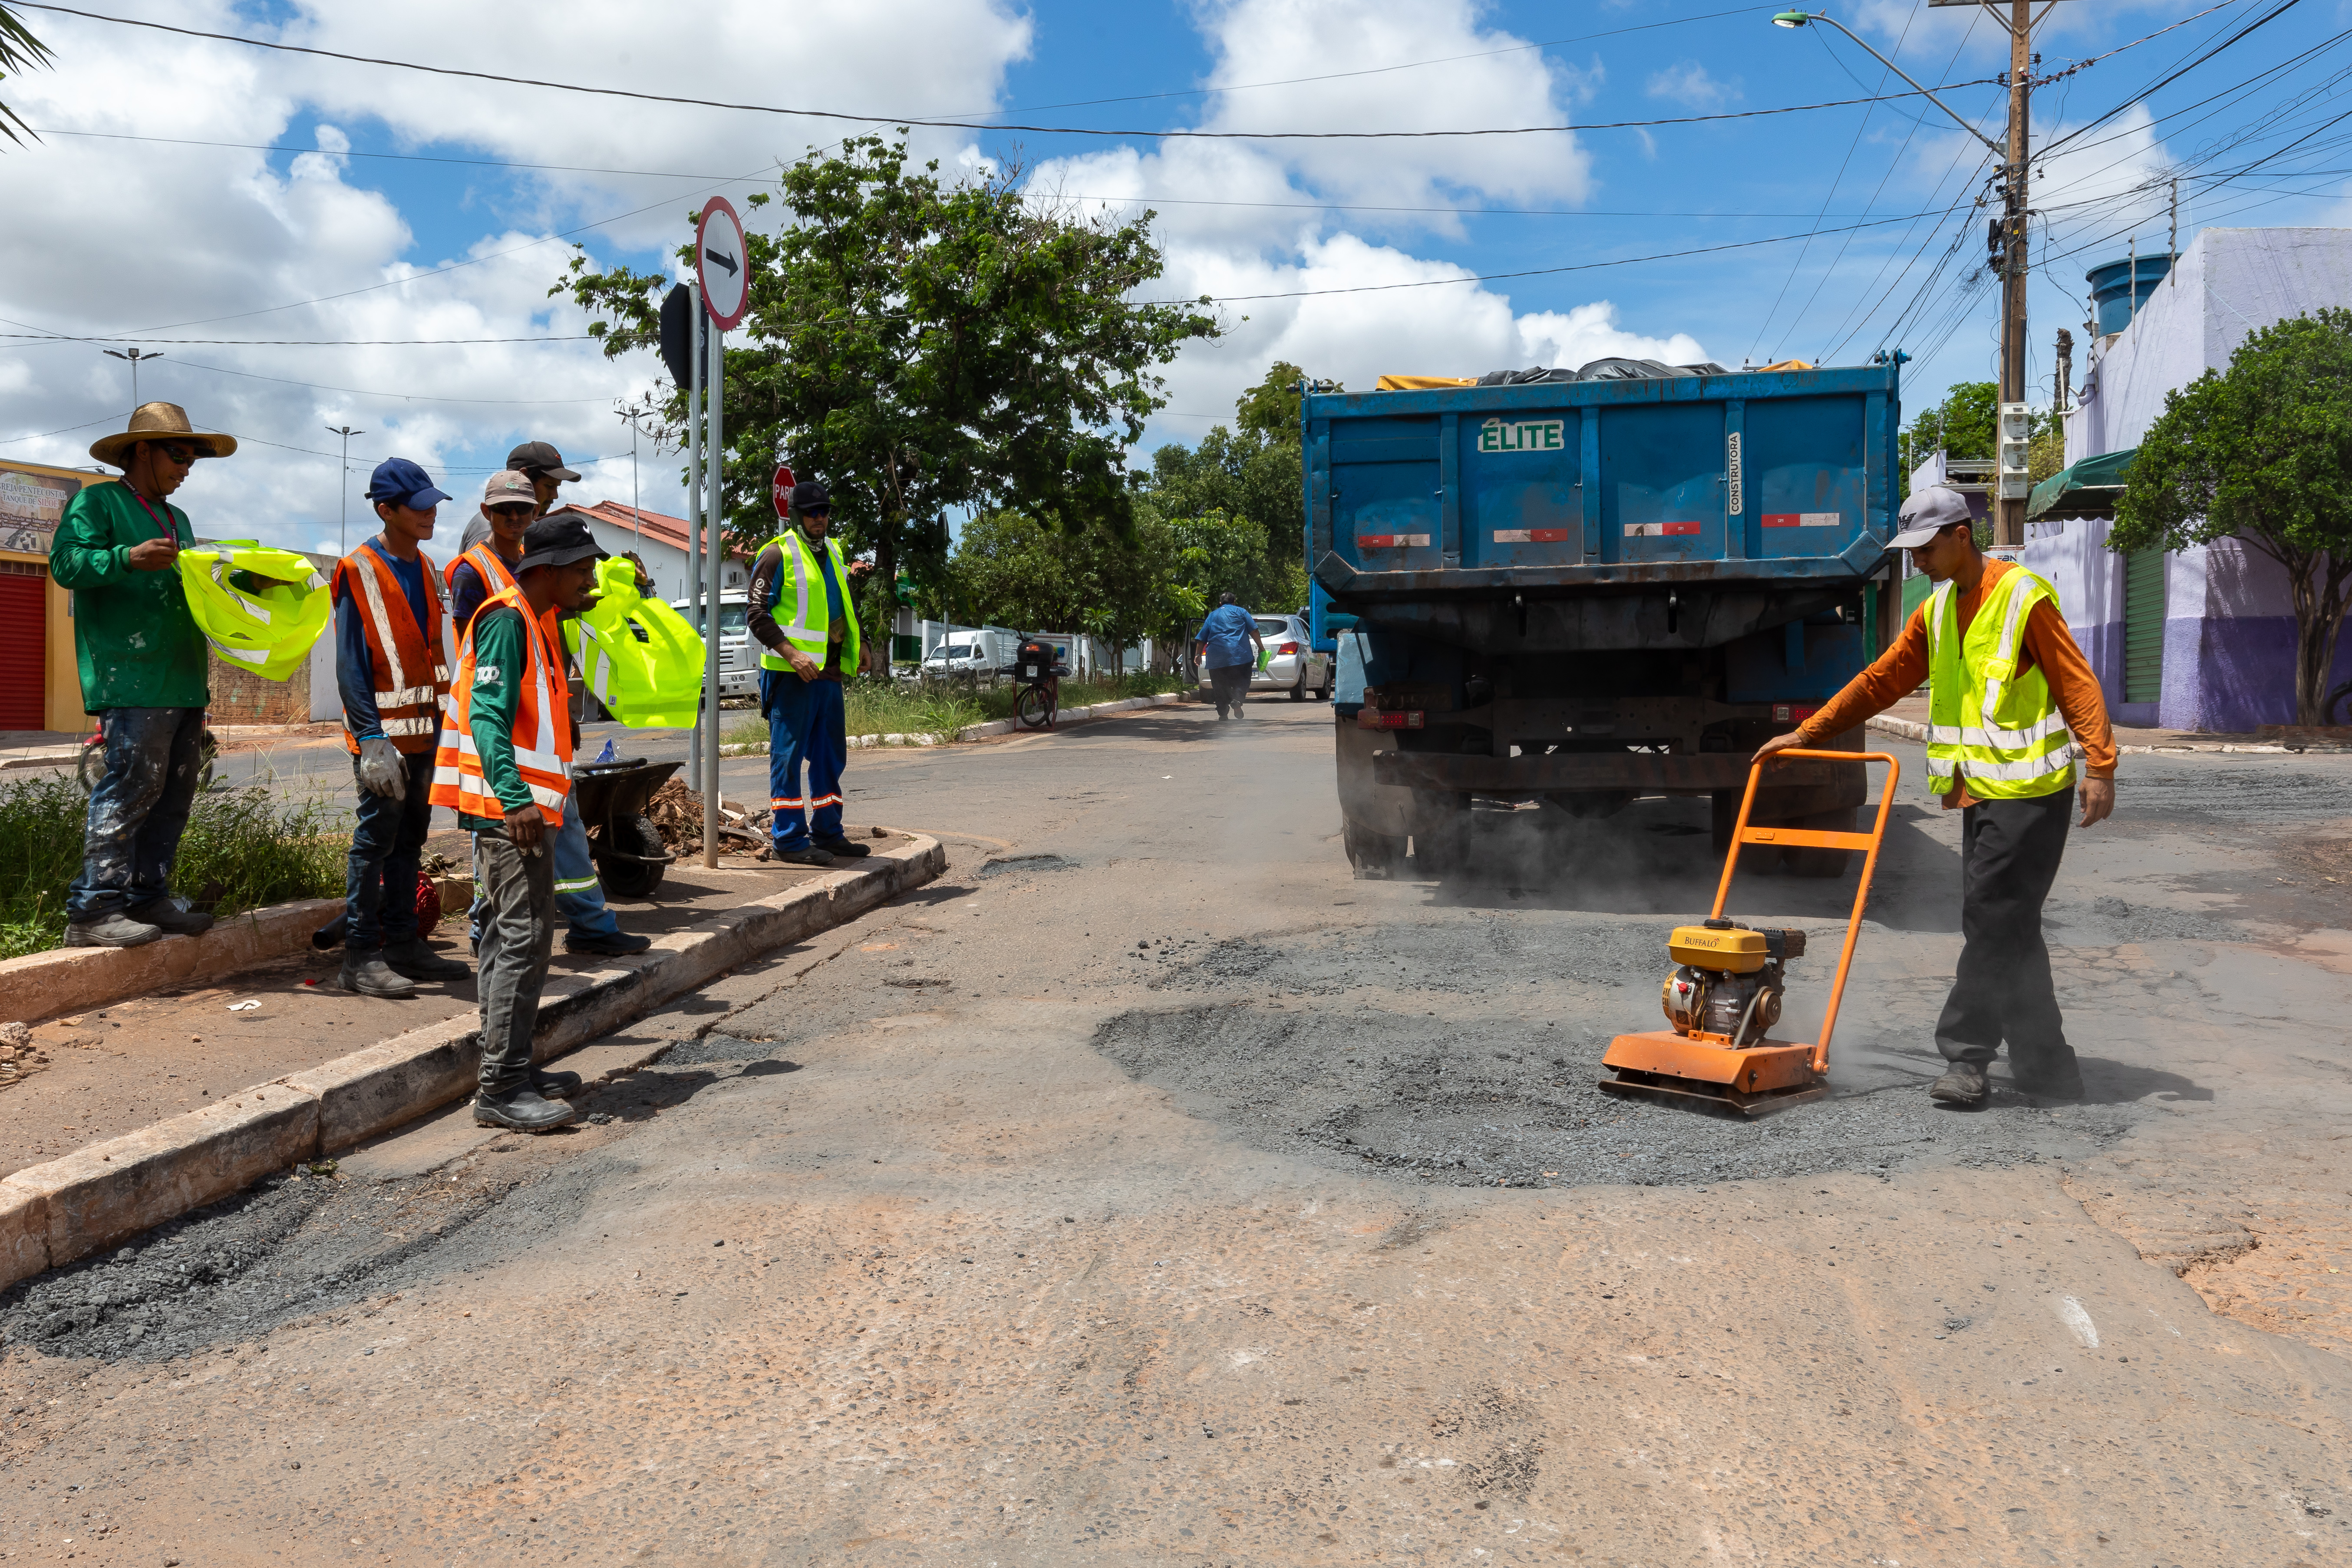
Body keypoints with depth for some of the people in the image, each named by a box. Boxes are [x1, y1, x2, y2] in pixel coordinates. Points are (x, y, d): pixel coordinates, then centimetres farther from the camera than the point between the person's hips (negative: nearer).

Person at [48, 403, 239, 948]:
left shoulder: (177, 519, 27)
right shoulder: (97, 502, 3)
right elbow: (66, 562, -10)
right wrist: (128, 558, -26)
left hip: (183, 680, 9)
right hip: (133, 678, -8)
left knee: (175, 792, 8)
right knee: (133, 784, -14)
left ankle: (148, 897, 15)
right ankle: (91, 911, -10)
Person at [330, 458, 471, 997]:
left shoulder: (427, 569, 14)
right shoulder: (359, 571, -8)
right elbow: (351, 666, -13)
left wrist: (443, 723, 15)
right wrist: (371, 739, -19)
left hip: (424, 731, 7)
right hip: (384, 733, -7)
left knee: (409, 839, 12)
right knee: (375, 839, -5)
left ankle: (402, 943, 21)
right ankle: (360, 957, 1)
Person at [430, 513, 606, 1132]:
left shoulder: (533, 618, 17)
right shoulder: (507, 619, -13)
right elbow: (488, 714, -22)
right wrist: (514, 796, -31)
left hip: (518, 804, 11)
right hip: (510, 805, -11)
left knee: (509, 937, 14)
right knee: (525, 938, -12)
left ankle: (511, 1071, 22)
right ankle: (501, 1090, -9)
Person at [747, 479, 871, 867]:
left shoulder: (833, 552, 18)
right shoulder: (777, 554, -6)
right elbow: (759, 616, -12)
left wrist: (857, 646, 17)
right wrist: (792, 654, -22)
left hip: (830, 672, 8)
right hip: (791, 674, -8)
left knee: (830, 755, 13)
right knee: (788, 755, -4)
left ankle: (827, 832, 22)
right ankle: (789, 838, 0)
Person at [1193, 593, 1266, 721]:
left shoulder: (1212, 616, 19)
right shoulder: (1240, 612, 12)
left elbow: (1201, 639, 16)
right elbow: (1254, 631, 5)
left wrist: (1198, 655, 22)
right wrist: (1261, 648, 9)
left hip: (1216, 657, 2)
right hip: (1240, 654, -2)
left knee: (1220, 686, 9)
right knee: (1242, 681, 5)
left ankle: (1223, 713, 2)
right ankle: (1237, 699, -22)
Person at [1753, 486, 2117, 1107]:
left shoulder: (2024, 597, -9)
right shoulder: (1936, 612, 14)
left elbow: (2078, 683, -11)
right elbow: (1881, 681, 17)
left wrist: (2100, 768, -18)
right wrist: (1807, 734, 15)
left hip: (2027, 790, -8)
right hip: (1977, 793, 8)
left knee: (1991, 920, -10)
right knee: (2007, 931, 10)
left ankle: (1967, 1056, -3)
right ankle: (2047, 1066, 18)